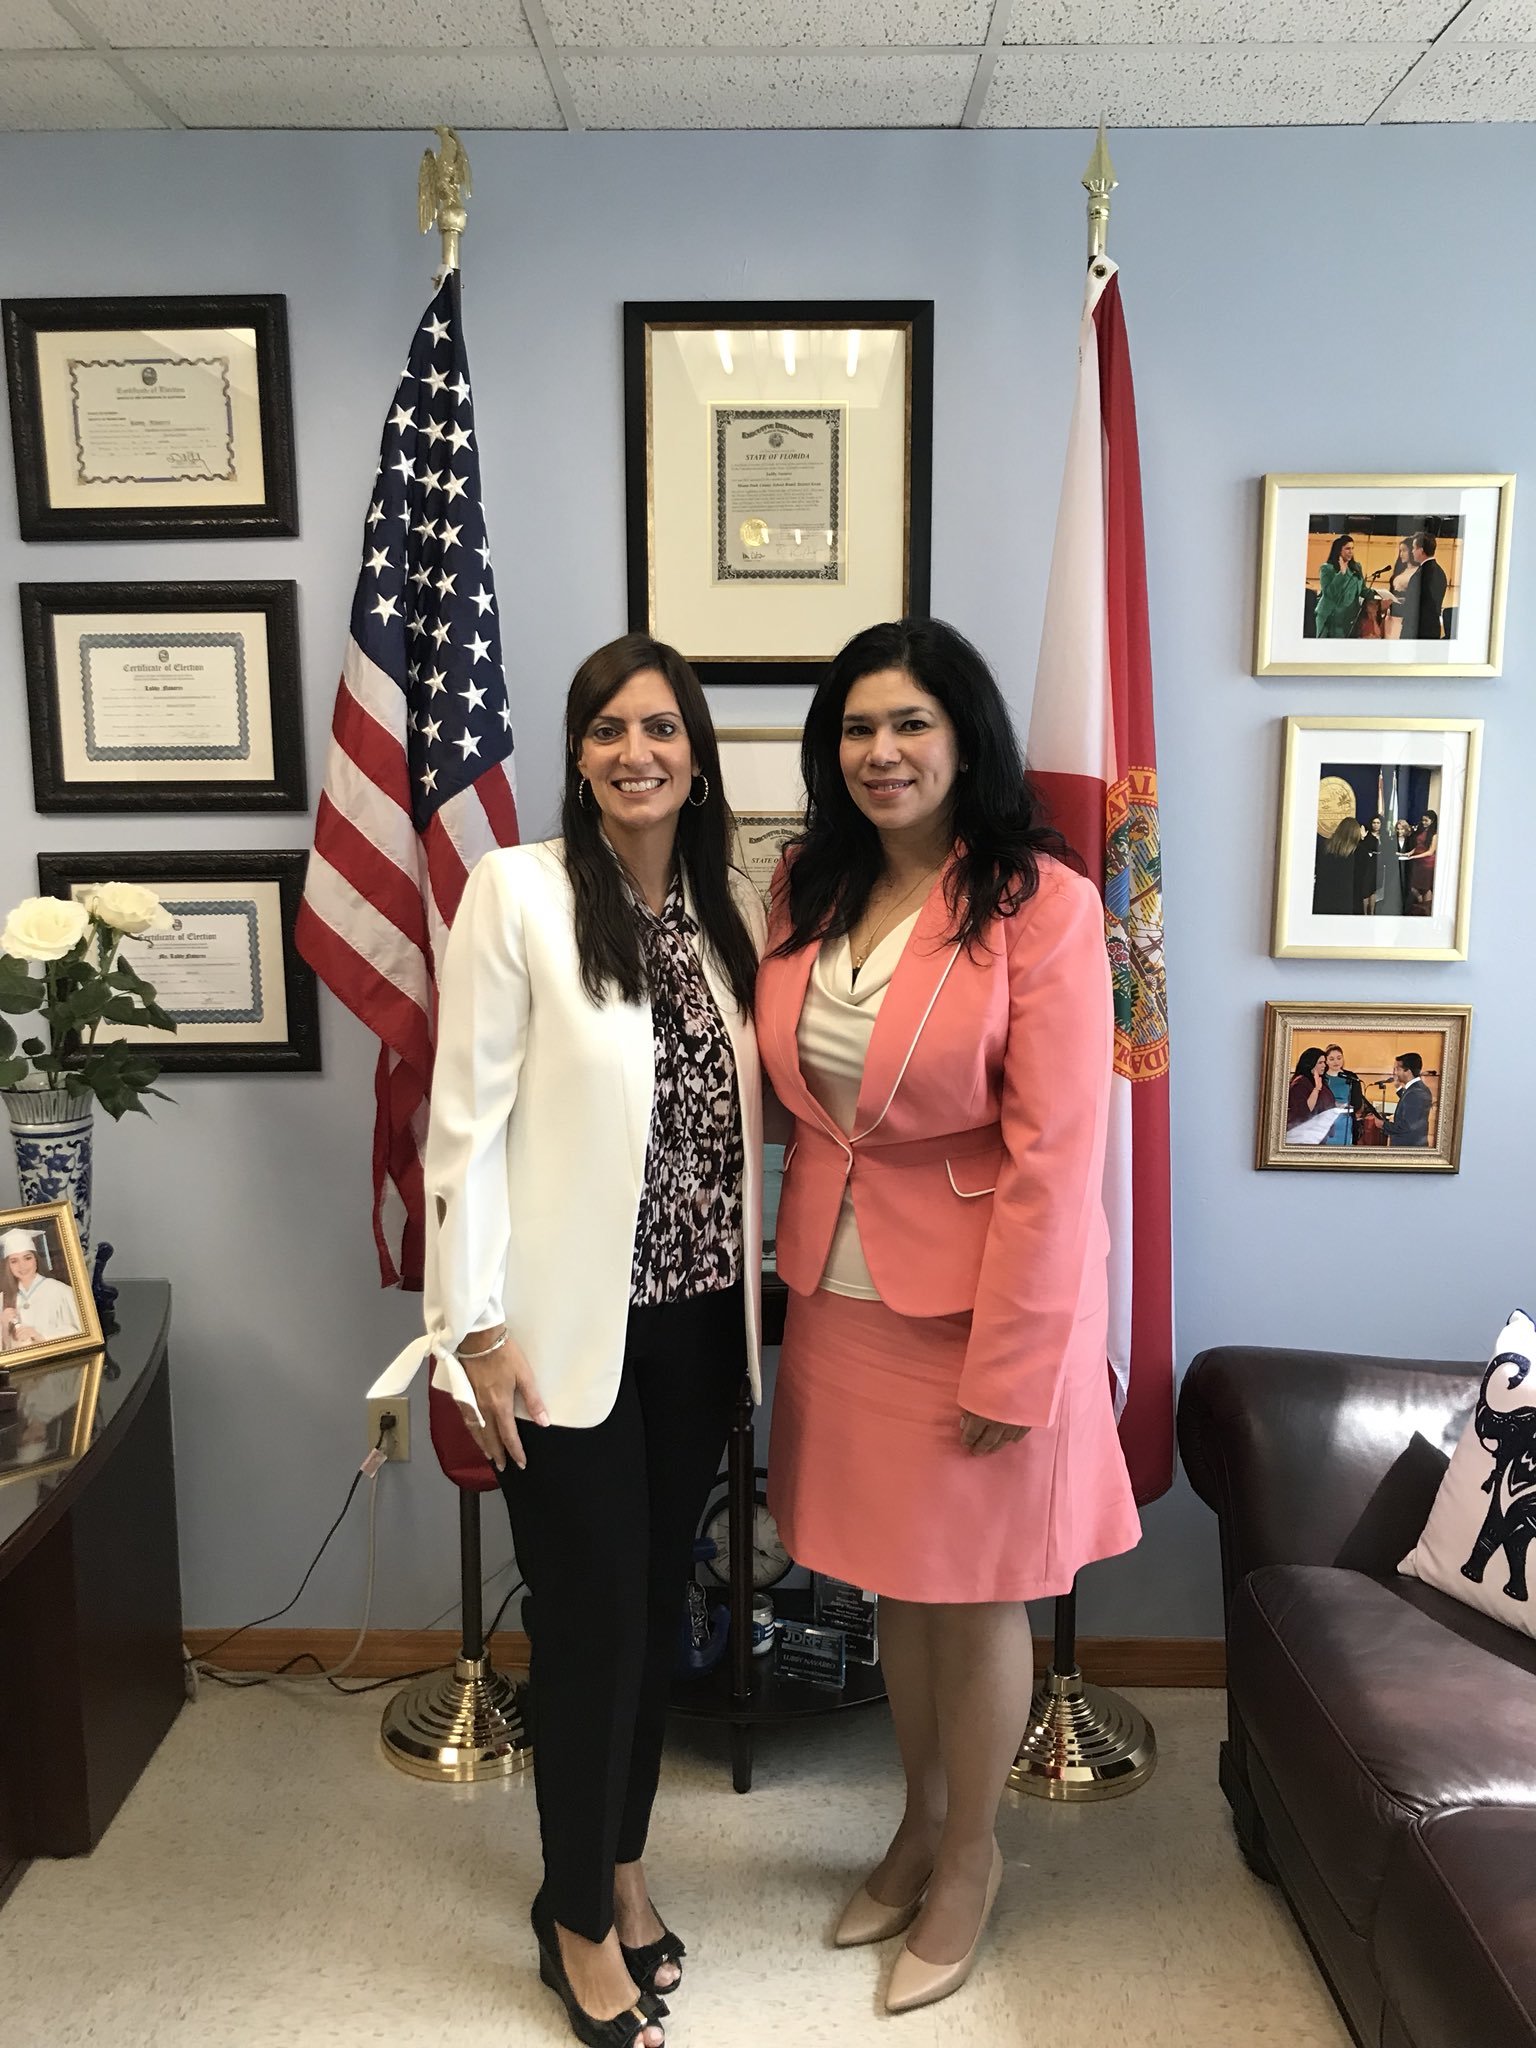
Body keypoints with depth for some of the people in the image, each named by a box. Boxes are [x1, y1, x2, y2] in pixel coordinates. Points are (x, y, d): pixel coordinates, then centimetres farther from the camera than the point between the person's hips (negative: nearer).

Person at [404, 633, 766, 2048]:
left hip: (697, 1320, 5)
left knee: (659, 1599, 17)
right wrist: (481, 1327, -13)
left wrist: (760, 1284, 8)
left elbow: (748, 1110, 11)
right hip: (570, 1324, -5)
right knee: (590, 1614, 6)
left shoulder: (733, 907, 6)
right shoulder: (519, 893, -10)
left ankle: (621, 1866, 40)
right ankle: (581, 1920, 29)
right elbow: (466, 1121, -11)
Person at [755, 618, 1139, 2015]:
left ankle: (971, 1858, 37)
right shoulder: (808, 892, 3)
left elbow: (1054, 1151, -17)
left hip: (978, 1297, -5)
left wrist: (1007, 1367, -17)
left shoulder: (1040, 903, -15)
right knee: (893, 1576, 20)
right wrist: (798, 1264, 4)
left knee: (974, 1594, 12)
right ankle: (925, 1814, 44)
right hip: (843, 1289, 5)